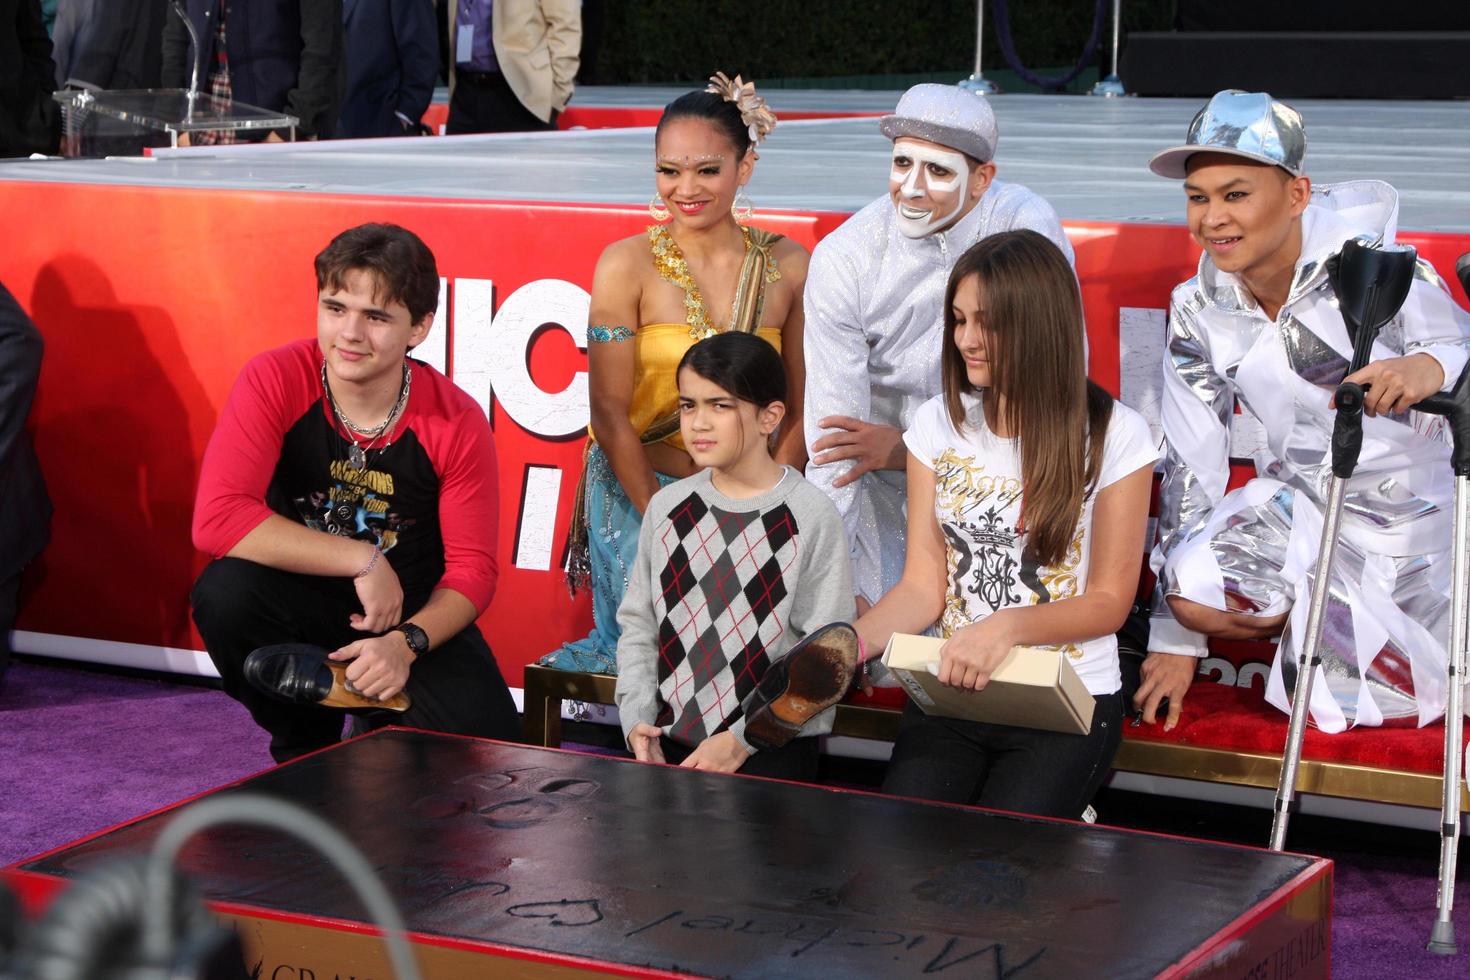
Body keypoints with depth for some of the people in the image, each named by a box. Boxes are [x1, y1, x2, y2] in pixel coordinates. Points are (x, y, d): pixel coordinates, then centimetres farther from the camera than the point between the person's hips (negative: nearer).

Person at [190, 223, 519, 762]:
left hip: (414, 617, 0)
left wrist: (406, 643, -28)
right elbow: (216, 519, -28)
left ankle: (386, 727, 12)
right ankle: (305, 752, -4)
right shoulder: (275, 382, -17)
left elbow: (472, 571, -9)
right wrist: (361, 559, -28)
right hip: (301, 601, 1)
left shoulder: (457, 424, -14)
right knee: (223, 592, -32)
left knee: (487, 749, -24)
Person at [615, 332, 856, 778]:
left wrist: (741, 739, -14)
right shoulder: (668, 507, 9)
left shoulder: (811, 516, -6)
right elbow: (637, 624, 13)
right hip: (669, 740, 4)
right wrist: (637, 717, -3)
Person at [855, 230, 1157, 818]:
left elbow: (1109, 602, -5)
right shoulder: (939, 424, 6)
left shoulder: (1114, 435, -5)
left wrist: (1007, 625, -23)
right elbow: (923, 586, 2)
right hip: (950, 695, 3)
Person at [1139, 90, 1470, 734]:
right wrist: (1175, 638, -3)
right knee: (1196, 591, -24)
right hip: (1303, 509, 3)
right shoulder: (1199, 311, -7)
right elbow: (1190, 467, -4)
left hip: (1417, 518, -3)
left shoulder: (1372, 267, -20)